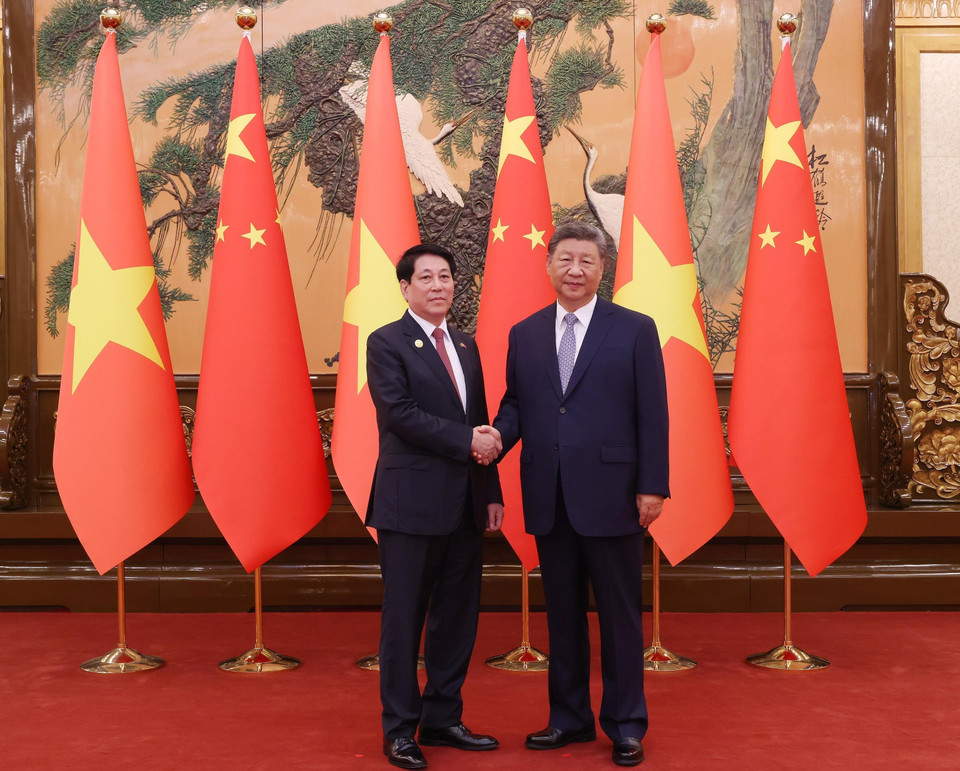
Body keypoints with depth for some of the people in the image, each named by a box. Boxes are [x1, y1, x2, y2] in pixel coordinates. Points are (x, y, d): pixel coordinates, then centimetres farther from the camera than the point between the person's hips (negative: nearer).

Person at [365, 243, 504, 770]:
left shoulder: (466, 347, 16)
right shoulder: (387, 343, -3)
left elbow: (481, 430, 16)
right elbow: (400, 413, -16)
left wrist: (492, 493, 11)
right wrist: (466, 440, -15)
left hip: (465, 507, 7)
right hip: (412, 503, -6)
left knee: (458, 617, 11)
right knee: (404, 619, 2)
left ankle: (443, 719, 24)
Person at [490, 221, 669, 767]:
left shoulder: (635, 330, -1)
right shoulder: (524, 334, 9)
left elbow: (653, 415, -4)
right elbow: (516, 404, 11)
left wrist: (652, 487, -9)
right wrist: (496, 437, -11)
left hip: (611, 496, -3)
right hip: (549, 498, 4)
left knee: (620, 614, 6)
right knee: (562, 613, 14)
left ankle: (626, 725, 20)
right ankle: (570, 718, 28)